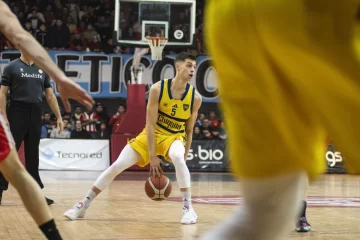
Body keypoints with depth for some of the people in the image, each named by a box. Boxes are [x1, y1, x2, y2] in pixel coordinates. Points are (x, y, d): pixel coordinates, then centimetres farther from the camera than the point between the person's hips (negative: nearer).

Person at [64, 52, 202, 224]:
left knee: (178, 158, -36)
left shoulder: (195, 97, -14)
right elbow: (150, 124, -19)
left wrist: (184, 157, -7)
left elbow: (189, 130, -4)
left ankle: (187, 207, -24)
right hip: (151, 135, 0)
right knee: (117, 166, -6)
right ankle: (83, 205, 6)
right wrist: (152, 156, -21)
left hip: (175, 136, 0)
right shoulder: (158, 89, -20)